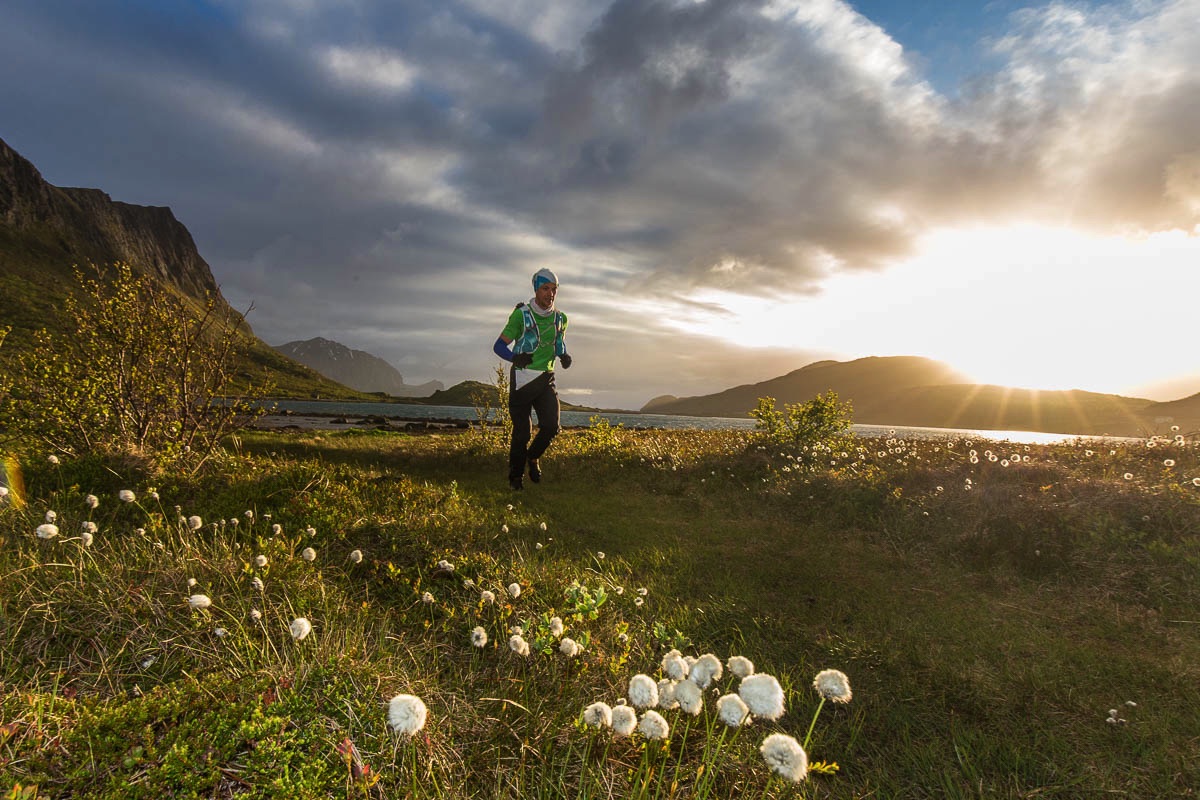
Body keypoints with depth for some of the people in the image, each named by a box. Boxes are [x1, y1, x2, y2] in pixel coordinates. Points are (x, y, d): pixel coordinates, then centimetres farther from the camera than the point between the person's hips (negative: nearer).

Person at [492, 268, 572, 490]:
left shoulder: (560, 318, 7)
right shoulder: (520, 315, -8)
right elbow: (499, 346, -6)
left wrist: (564, 356, 3)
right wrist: (515, 357, -26)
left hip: (546, 380, 4)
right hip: (522, 378, -4)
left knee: (551, 426, -10)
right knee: (522, 431, 0)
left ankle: (533, 457, 21)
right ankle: (515, 476, 19)